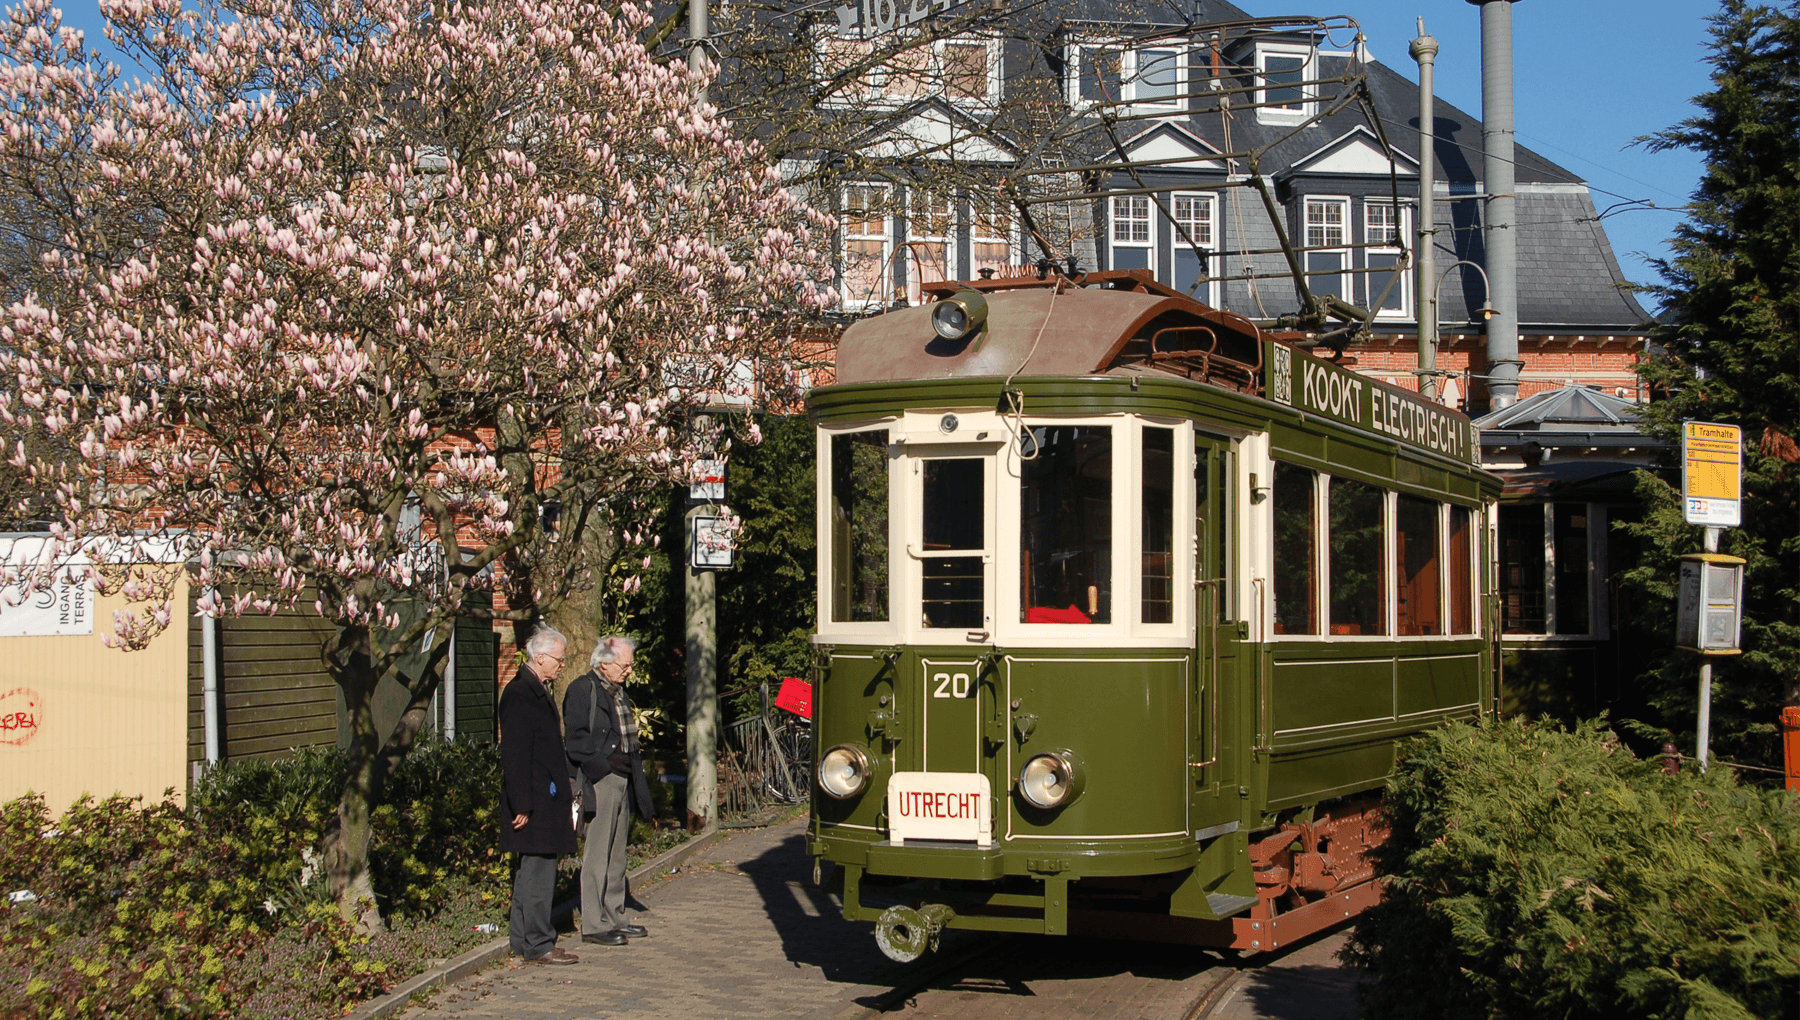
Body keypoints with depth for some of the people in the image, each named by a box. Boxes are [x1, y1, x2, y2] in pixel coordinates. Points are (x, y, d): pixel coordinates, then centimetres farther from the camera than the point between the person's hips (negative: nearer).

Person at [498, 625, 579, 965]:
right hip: (532, 802, -10)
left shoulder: (539, 692, 16)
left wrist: (565, 791, 20)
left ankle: (524, 941, 20)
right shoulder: (519, 695, -16)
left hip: (546, 798, 10)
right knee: (538, 873, -6)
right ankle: (537, 945, -1)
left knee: (532, 871, 14)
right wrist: (523, 805, -21)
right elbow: (515, 755, -20)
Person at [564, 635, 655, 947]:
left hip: (622, 779, 9)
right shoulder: (582, 690, -8)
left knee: (616, 854, 13)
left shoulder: (619, 692, 19)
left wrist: (636, 770, 17)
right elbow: (576, 739, -13)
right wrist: (607, 760, -19)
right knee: (597, 854, -7)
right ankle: (594, 924, -3)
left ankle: (614, 918, 20)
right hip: (598, 781, -9)